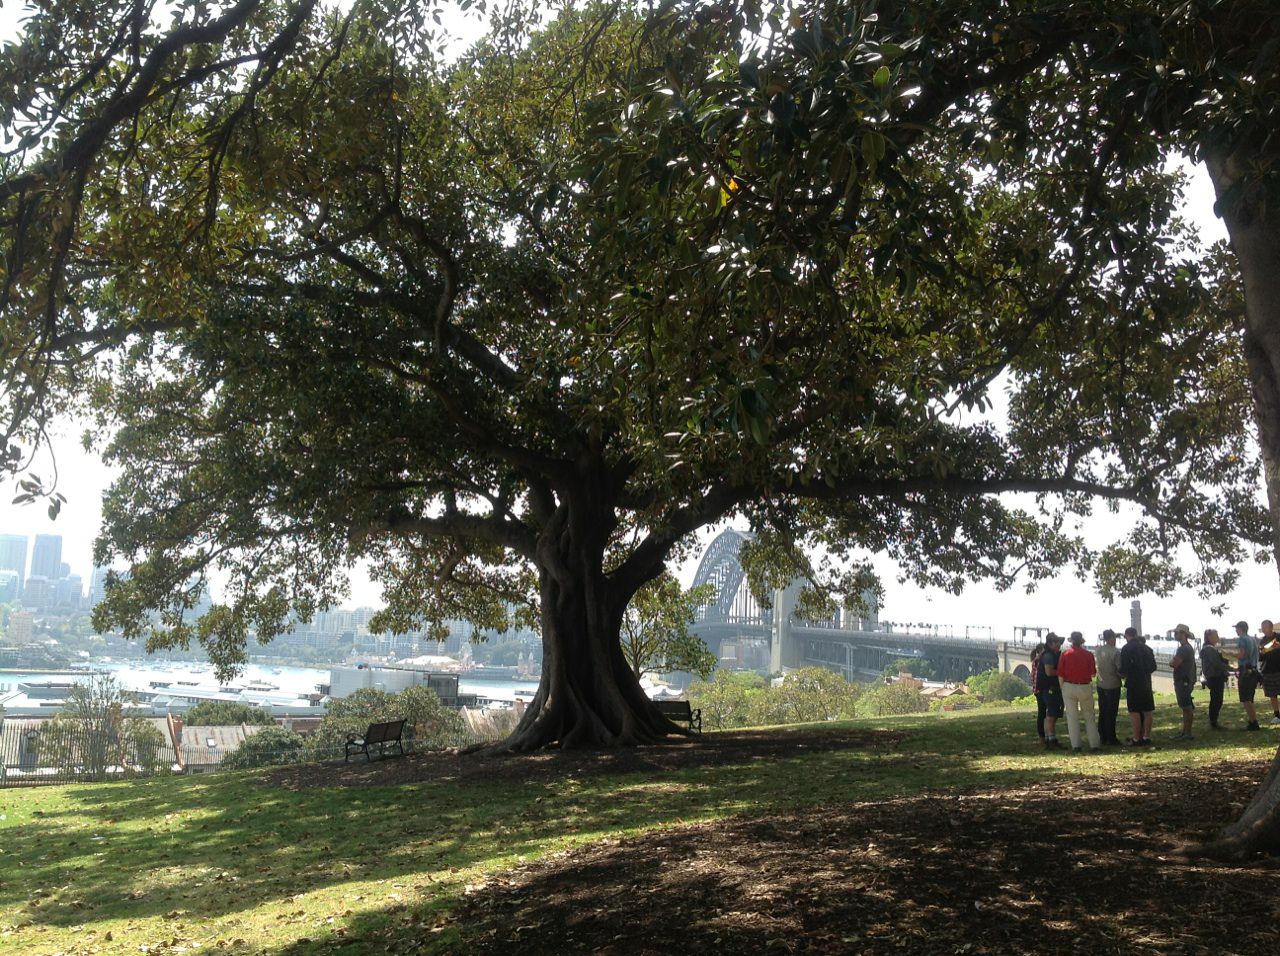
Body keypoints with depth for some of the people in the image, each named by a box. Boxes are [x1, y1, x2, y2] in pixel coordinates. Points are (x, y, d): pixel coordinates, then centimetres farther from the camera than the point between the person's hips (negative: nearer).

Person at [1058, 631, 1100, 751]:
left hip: (1069, 687, 0)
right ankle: (1094, 743, 12)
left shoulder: (1065, 654, -4)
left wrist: (1062, 688, 7)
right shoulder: (1088, 654, -3)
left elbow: (1060, 675, -4)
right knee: (1089, 716, 12)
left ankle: (1075, 745, 2)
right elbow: (1093, 673, -1)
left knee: (1072, 716, 4)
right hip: (1085, 687, 0)